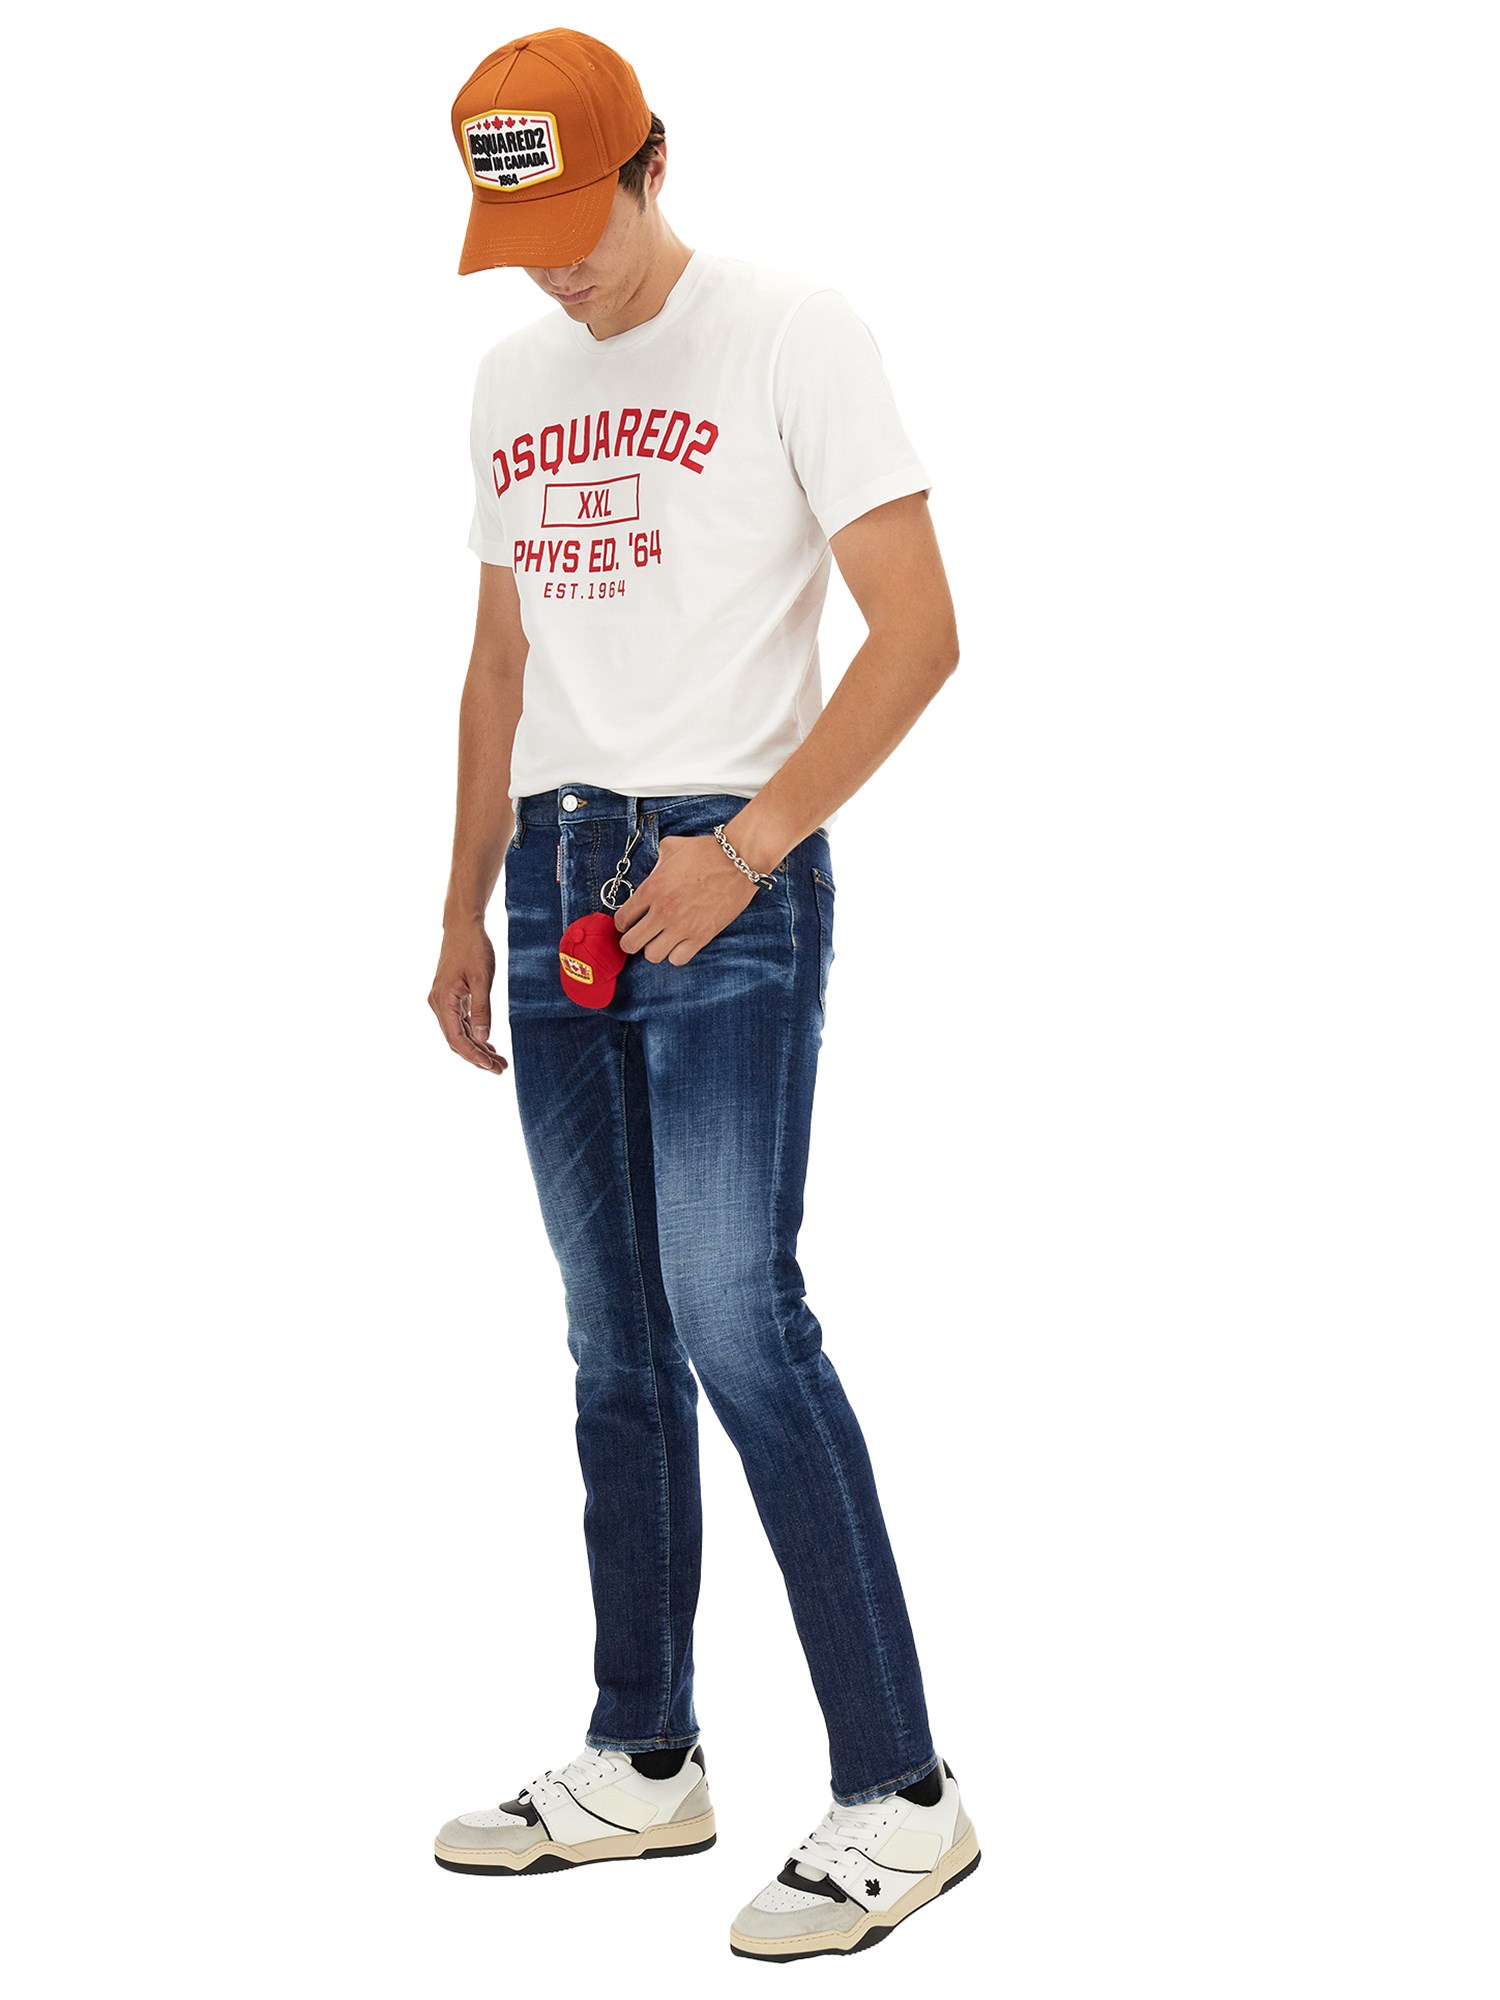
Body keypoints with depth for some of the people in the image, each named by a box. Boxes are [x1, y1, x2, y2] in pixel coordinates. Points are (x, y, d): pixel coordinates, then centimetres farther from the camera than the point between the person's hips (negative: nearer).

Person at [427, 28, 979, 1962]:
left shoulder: (790, 335, -4)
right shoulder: (510, 380, 17)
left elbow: (918, 630, -10)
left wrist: (748, 847, -18)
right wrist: (466, 911, 17)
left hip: (723, 878, -7)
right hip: (560, 878, 7)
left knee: (734, 1321, -14)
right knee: (614, 1346, 9)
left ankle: (898, 1790, -7)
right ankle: (644, 1762, 19)